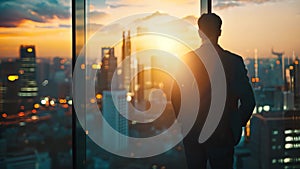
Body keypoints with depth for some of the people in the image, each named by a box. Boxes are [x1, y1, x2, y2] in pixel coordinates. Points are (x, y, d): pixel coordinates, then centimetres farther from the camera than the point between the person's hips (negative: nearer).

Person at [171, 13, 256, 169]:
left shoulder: (186, 60, -4)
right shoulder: (233, 61, -9)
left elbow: (175, 97, 0)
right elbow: (248, 100, -9)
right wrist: (238, 125, 6)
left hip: (192, 133, 2)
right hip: (222, 134, -1)